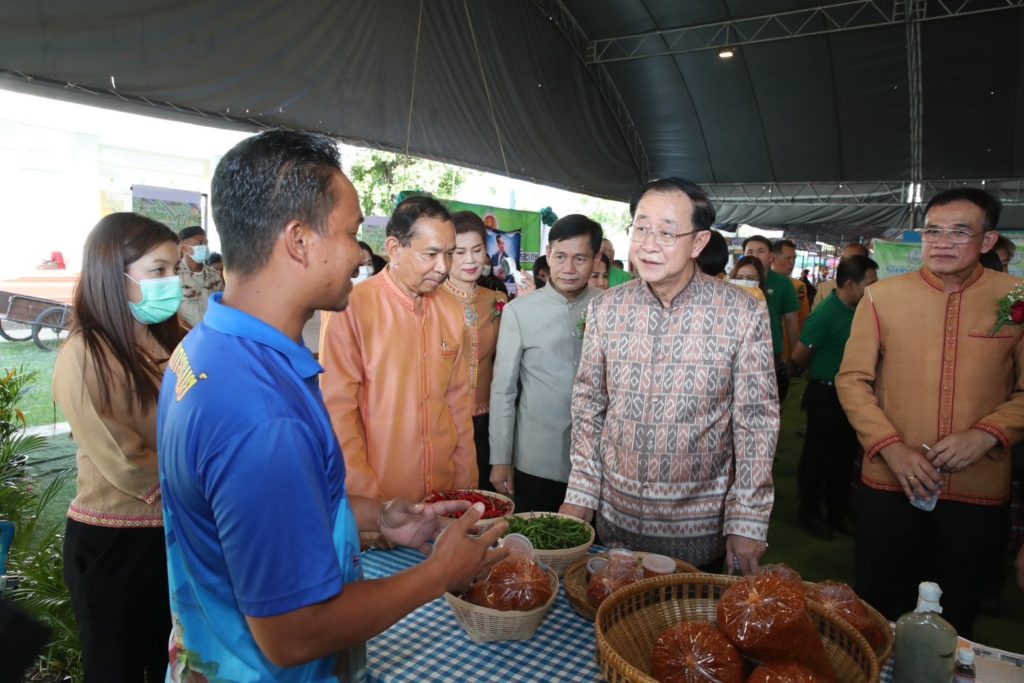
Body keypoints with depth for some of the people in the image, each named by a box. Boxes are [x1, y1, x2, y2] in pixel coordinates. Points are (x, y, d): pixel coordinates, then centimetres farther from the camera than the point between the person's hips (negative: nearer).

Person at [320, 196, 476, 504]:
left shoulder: (452, 311, 2)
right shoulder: (350, 309, -16)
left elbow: (458, 401, 6)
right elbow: (338, 411, -14)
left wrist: (467, 483, 5)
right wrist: (369, 501, -13)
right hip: (379, 502, -5)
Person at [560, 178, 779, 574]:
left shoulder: (744, 314, -11)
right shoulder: (605, 308, -3)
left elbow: (756, 421, -8)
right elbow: (588, 405, 3)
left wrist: (748, 522, -9)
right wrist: (580, 493, 1)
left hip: (699, 528, -2)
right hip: (614, 515, 3)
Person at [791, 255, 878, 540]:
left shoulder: (857, 309, 2)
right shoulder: (826, 313, -21)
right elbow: (799, 356, -17)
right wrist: (824, 370, 1)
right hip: (826, 395, -8)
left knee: (845, 454, 17)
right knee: (817, 455, 6)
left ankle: (838, 513, 32)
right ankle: (809, 514, 22)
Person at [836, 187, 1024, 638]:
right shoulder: (881, 296, -3)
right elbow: (852, 380, -2)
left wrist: (986, 434, -17)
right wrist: (891, 448, -12)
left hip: (978, 489, 1)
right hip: (889, 482, 0)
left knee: (954, 615, 17)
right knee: (878, 608, 14)